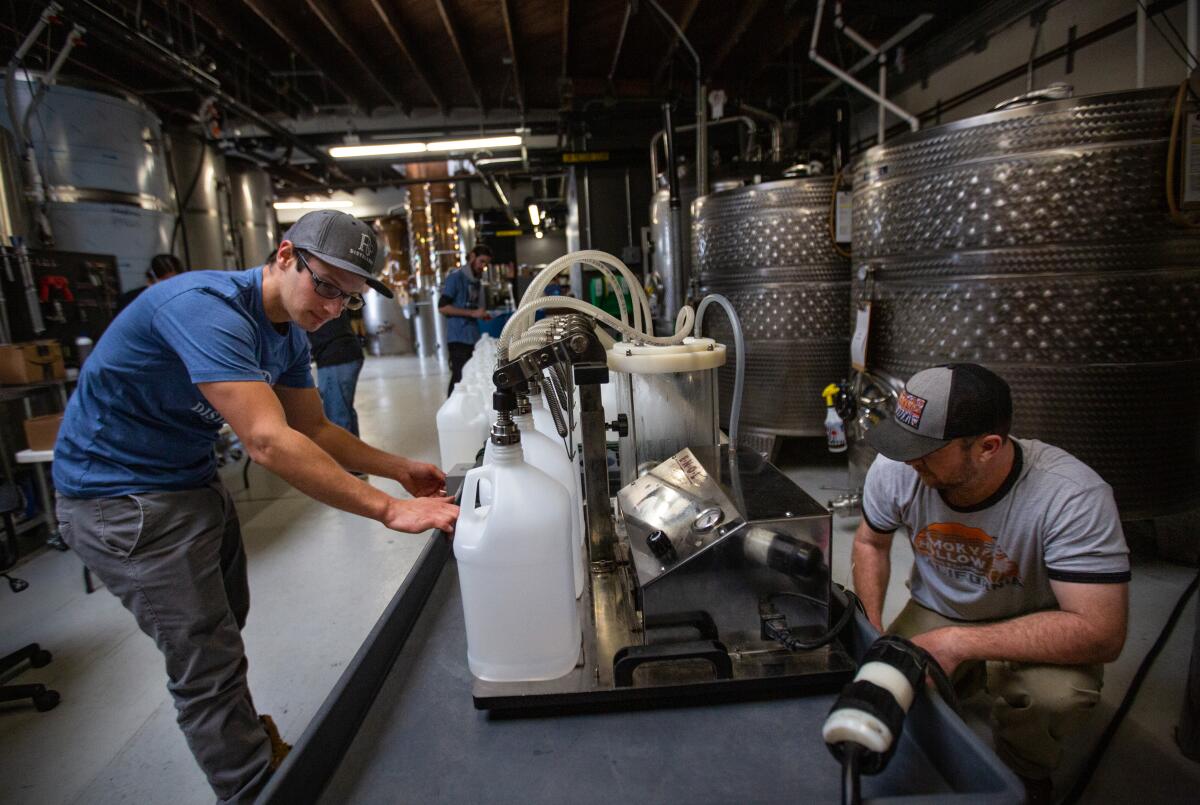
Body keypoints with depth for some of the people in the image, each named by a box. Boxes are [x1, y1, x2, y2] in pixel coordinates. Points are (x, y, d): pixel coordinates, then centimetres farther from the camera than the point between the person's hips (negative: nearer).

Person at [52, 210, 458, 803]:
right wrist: (389, 509, -38)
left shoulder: (288, 336, 0)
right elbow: (268, 442, -39)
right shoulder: (207, 307, -30)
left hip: (192, 481, 9)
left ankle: (248, 747, 43)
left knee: (223, 626, 22)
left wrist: (398, 468, -7)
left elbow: (314, 430, 5)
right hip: (123, 496, -9)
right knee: (208, 662, -3)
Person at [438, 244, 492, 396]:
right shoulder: (456, 277, -6)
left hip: (474, 339, 7)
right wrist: (472, 313, -17)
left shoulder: (476, 280, 16)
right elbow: (442, 307, -13)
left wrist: (483, 315, 5)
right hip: (459, 339, -7)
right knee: (460, 379, -7)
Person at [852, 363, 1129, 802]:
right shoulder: (895, 469, -23)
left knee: (1055, 693, -34)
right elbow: (870, 542, -2)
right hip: (934, 612, 3)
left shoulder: (1074, 496, -32)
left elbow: (1101, 631, -31)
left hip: (1031, 627, -2)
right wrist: (871, 629, -13)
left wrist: (958, 643, -35)